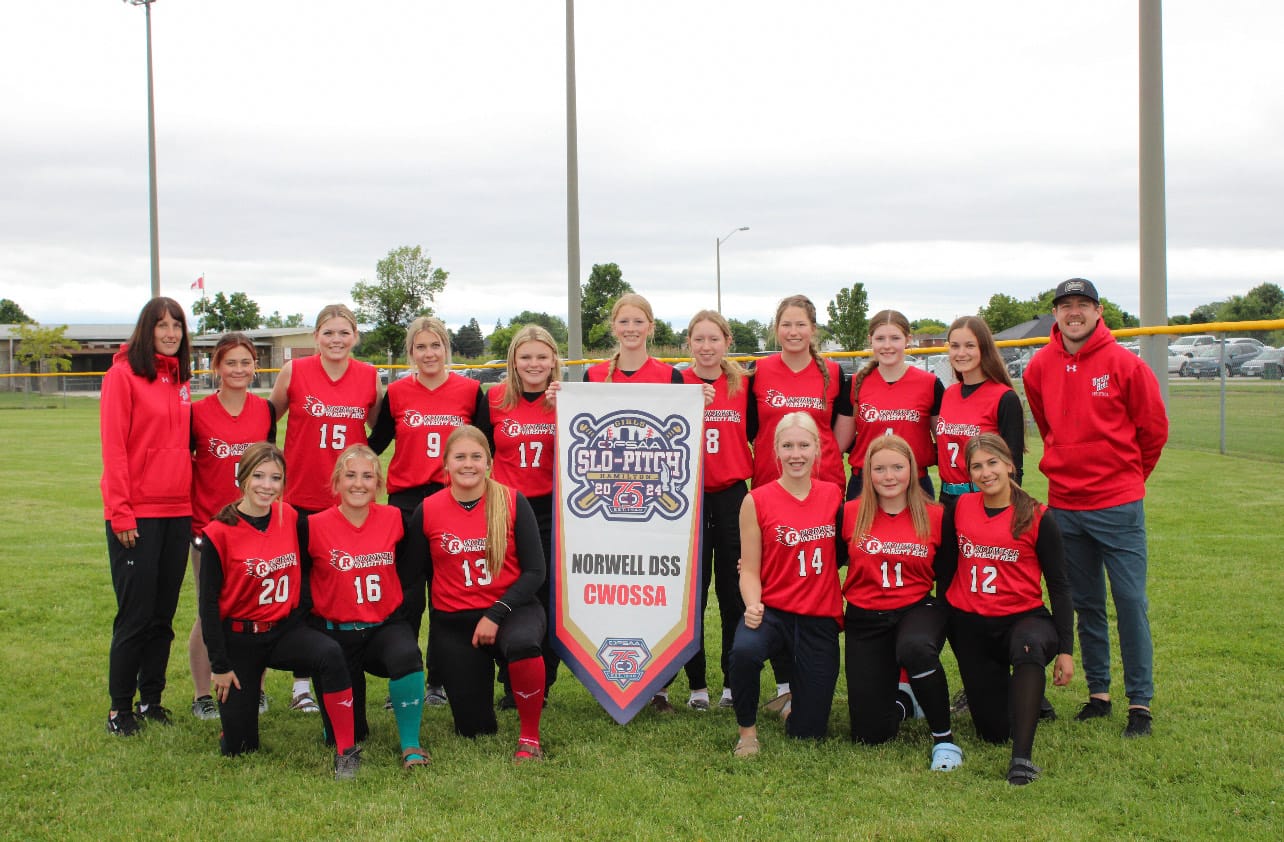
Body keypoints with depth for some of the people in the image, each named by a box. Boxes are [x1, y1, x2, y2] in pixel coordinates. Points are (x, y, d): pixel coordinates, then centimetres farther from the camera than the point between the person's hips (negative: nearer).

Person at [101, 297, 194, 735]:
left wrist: (193, 503, 8)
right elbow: (113, 446, -11)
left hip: (177, 511, 6)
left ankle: (151, 700, 21)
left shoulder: (180, 380, 13)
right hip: (136, 514, -6)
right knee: (136, 614, -1)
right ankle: (120, 708, 11)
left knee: (163, 615, 10)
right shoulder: (123, 374, -6)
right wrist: (120, 513, -15)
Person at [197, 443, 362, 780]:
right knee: (239, 747, 0)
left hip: (285, 629, 2)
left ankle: (347, 752, -24)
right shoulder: (219, 532, -12)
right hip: (240, 636, -2)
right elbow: (208, 603, -9)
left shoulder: (290, 518, -1)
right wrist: (220, 665, -9)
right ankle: (236, 703, 35)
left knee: (330, 653, -32)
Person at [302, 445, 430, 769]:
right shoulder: (315, 526, -10)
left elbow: (407, 569, 10)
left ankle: (411, 744, -17)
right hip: (335, 632, -1)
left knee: (407, 655, -36)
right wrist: (309, 629, -6)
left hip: (385, 626, 1)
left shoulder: (393, 519, -3)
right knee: (345, 735, 0)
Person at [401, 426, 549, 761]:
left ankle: (530, 737, -16)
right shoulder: (427, 511, -4)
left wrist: (496, 615, -17)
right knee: (475, 729, 2)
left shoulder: (512, 502, -7)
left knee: (523, 644, -39)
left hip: (510, 609, -1)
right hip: (453, 621, 2)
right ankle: (479, 673, 38)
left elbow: (534, 571, -8)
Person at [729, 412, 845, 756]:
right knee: (744, 650, -38)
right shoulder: (757, 501, -7)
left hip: (820, 619, 3)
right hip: (773, 611, -2)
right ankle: (747, 731, -11)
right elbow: (749, 569, -7)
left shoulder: (833, 494, 3)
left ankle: (795, 699, 41)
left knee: (808, 731, 3)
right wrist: (752, 605, -23)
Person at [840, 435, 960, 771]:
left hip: (917, 610, -1)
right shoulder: (849, 514, -4)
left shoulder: (935, 517, -4)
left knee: (915, 648, -40)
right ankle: (903, 701, 34)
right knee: (870, 734, -4)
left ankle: (944, 739, -18)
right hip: (865, 620, 1)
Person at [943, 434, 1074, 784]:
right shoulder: (961, 507, 1)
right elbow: (947, 566, 13)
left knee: (1029, 647, -42)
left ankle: (1022, 757, -42)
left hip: (1022, 618, -3)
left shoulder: (1037, 518, -7)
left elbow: (1058, 586, -4)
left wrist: (1065, 649, -9)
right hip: (970, 625, 3)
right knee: (993, 732, 3)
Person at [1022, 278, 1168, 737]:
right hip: (1064, 505, 4)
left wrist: (1127, 476, 11)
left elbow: (1153, 429, 2)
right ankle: (1098, 693, 22)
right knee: (1085, 604, 12)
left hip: (1118, 505, -4)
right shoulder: (1039, 368, 3)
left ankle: (1139, 702, 5)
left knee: (1130, 601, -3)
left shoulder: (1124, 364, -8)